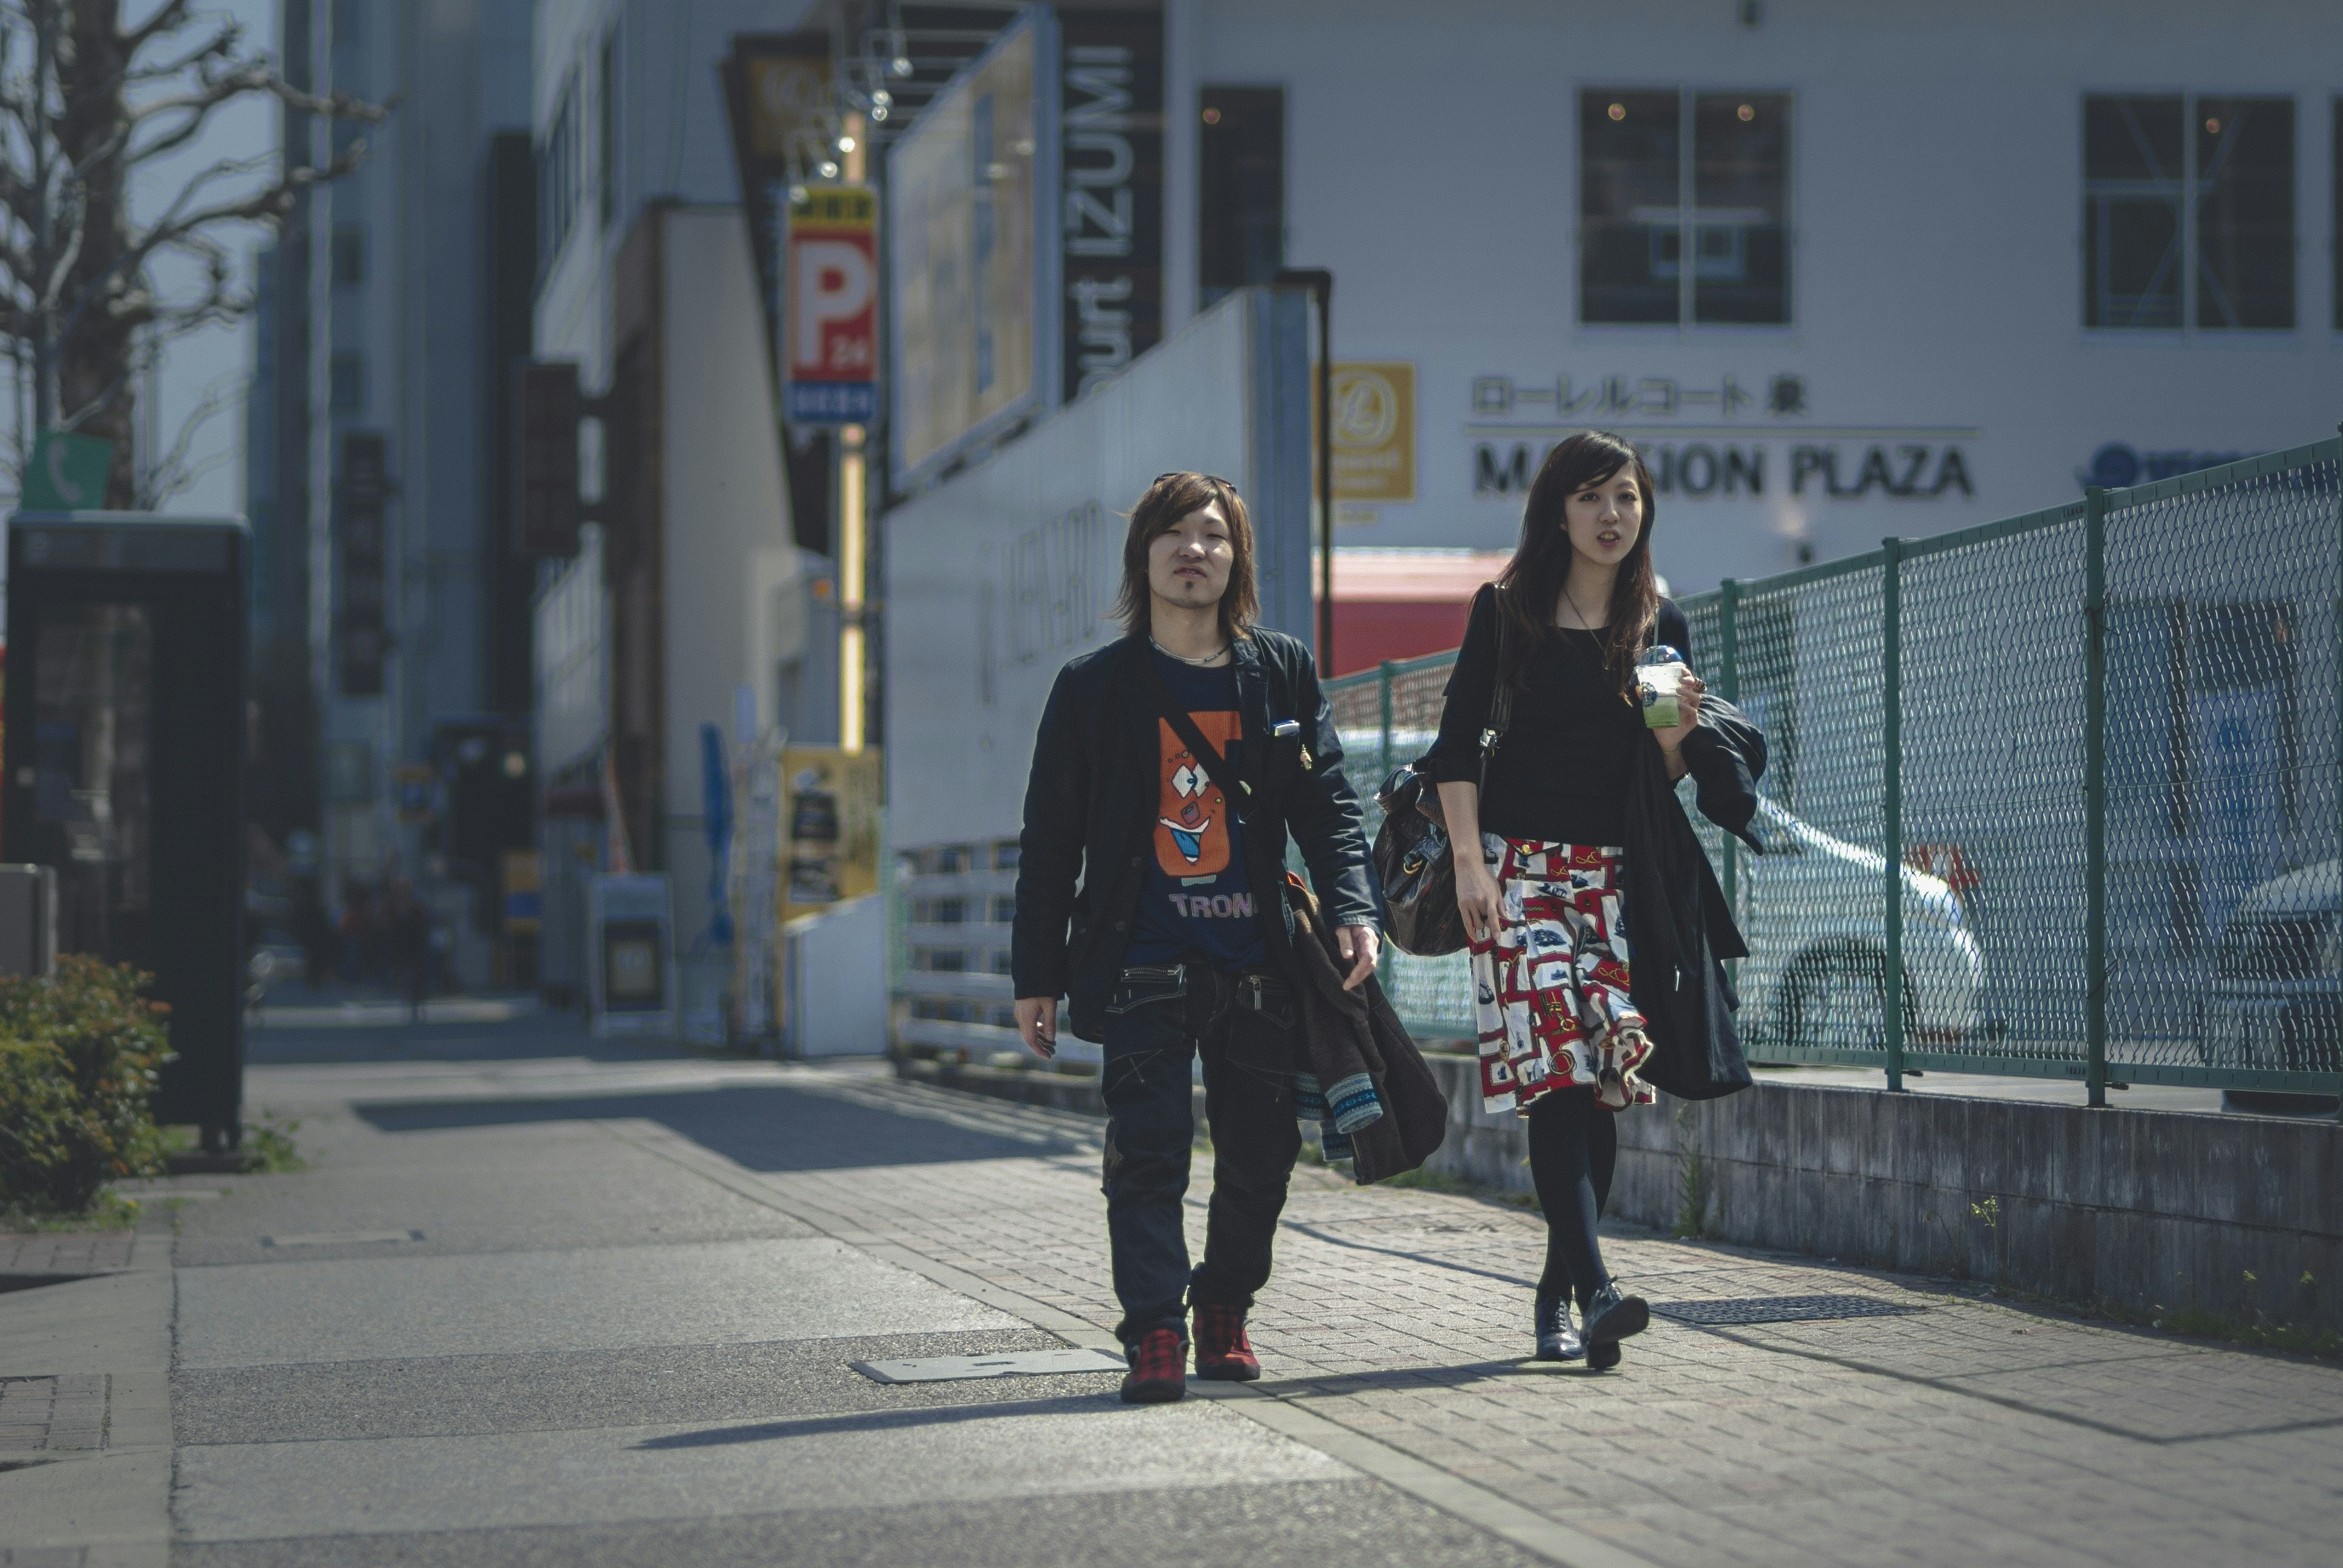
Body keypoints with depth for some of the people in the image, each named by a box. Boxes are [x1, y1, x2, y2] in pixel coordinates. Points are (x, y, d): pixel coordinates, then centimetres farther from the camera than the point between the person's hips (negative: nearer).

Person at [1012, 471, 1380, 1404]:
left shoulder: (1283, 675, 10)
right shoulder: (1094, 689, 5)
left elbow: (1326, 801, 8)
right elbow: (1051, 837, 6)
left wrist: (1350, 909, -10)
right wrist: (1035, 976, 3)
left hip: (1258, 966, 2)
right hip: (1143, 966, -2)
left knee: (1260, 1151, 6)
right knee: (1148, 1145, -12)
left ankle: (1225, 1312, 23)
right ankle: (1154, 1335, -10)